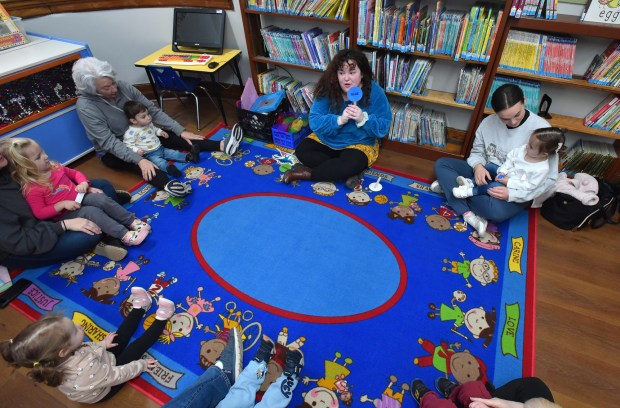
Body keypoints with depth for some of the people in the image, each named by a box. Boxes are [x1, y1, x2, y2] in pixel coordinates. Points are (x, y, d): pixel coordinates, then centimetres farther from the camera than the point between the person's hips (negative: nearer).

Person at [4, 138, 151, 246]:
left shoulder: (54, 167, 5)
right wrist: (62, 204, -23)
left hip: (80, 197, 6)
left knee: (103, 199, -20)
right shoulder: (32, 189, -14)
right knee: (92, 212, -32)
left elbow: (74, 173, 18)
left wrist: (84, 183, -3)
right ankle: (125, 235, -35)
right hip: (65, 213, -6)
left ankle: (133, 222, -18)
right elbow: (40, 213, -13)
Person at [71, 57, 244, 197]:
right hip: (112, 152, -5)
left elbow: (153, 110, -8)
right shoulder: (85, 106, -24)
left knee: (175, 138, -16)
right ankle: (167, 185, -67)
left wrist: (181, 131, -15)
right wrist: (139, 160, -42)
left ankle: (222, 146, -27)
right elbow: (109, 142, -30)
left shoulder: (123, 87, -11)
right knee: (140, 164, -38)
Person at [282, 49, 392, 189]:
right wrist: (339, 120, -32)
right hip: (327, 139, 4)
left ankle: (307, 173, -17)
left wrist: (363, 119, -32)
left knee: (352, 164, -34)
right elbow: (314, 121, -16)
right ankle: (349, 173, -20)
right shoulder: (328, 89, -11)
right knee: (302, 150, -17)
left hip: (359, 144, -3)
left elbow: (383, 128, -14)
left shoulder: (374, 92, -15)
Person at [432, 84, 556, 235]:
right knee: (441, 164, -11)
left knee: (497, 211, -39)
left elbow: (549, 178, -16)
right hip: (486, 174, 5)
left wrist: (512, 193, -31)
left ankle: (450, 185, -14)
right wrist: (478, 166, -19)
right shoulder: (488, 122, -6)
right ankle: (467, 213, -23)